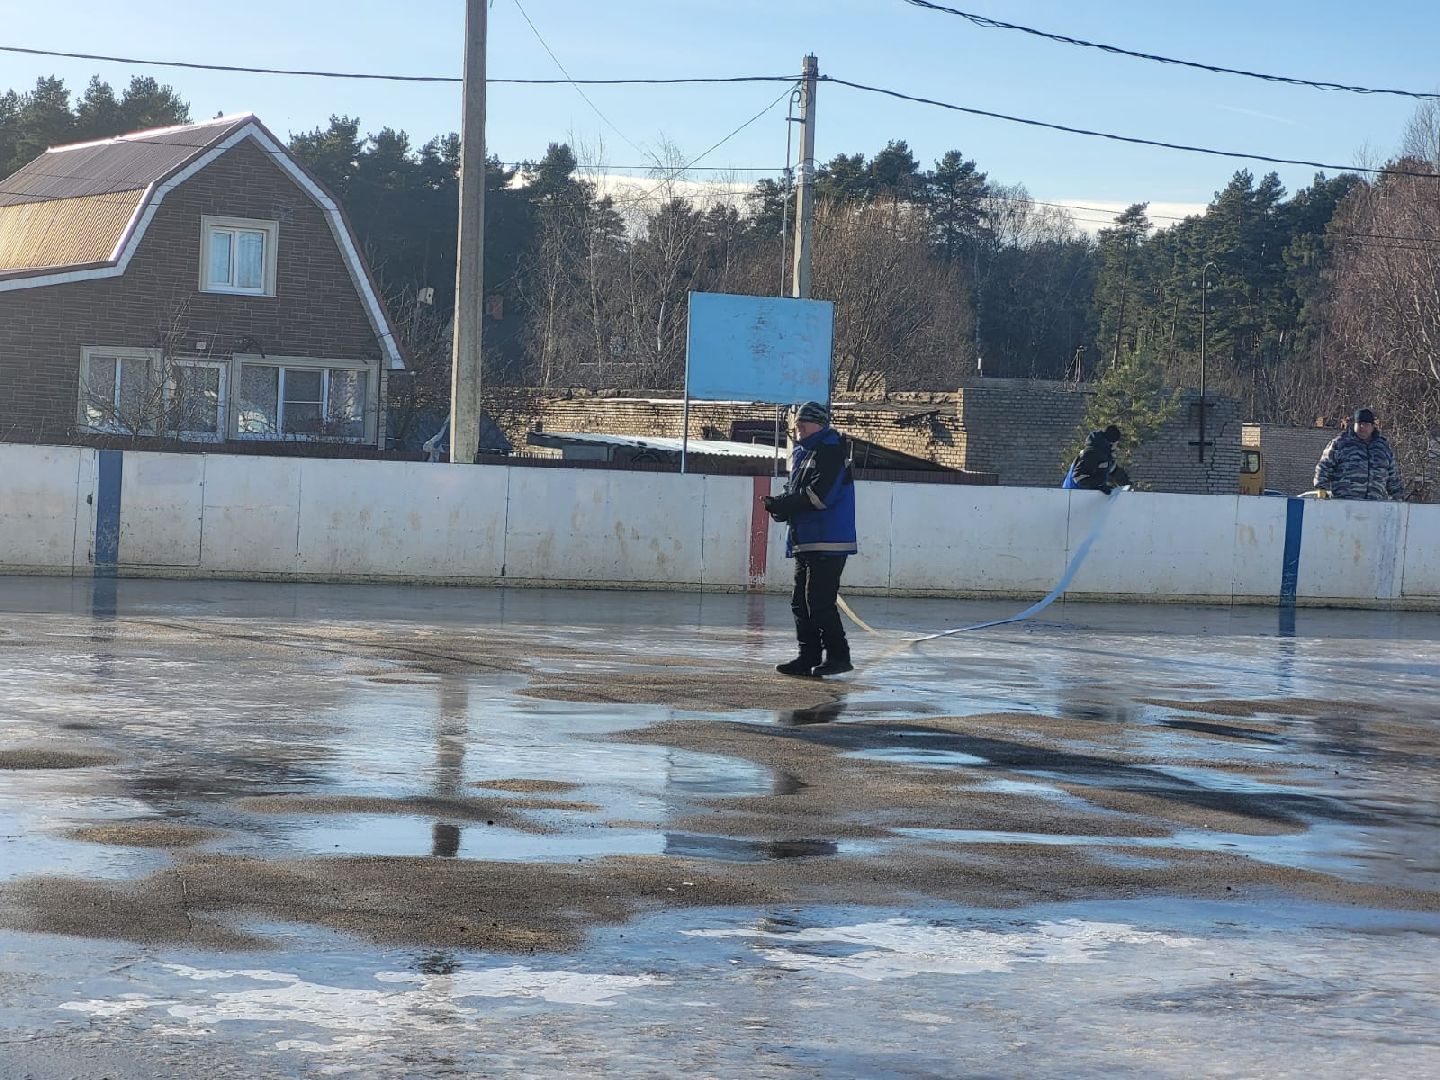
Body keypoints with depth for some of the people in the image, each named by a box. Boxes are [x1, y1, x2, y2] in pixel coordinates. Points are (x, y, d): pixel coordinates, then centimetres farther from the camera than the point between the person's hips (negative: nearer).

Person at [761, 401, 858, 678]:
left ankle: (838, 656, -3)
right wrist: (780, 503, -4)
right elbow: (794, 492, 19)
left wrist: (783, 503, -15)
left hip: (828, 543, -9)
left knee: (820, 602, -11)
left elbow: (820, 495, -21)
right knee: (801, 601, 9)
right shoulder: (801, 453, 17)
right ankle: (810, 657, 14)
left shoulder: (831, 451, -12)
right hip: (805, 542, 9)